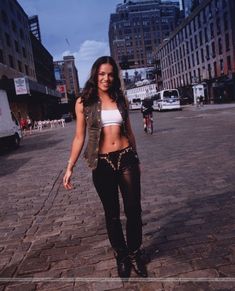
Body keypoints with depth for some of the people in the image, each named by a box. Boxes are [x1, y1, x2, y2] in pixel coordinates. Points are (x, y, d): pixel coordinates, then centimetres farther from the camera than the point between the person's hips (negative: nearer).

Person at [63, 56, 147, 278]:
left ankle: (134, 253, 30)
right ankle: (121, 256, 32)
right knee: (112, 214, 11)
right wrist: (70, 167, -4)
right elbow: (79, 137, 0)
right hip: (102, 163, -2)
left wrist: (136, 159, 19)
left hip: (127, 158, 3)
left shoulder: (120, 99, 7)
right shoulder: (84, 102, -1)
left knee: (133, 210, 8)